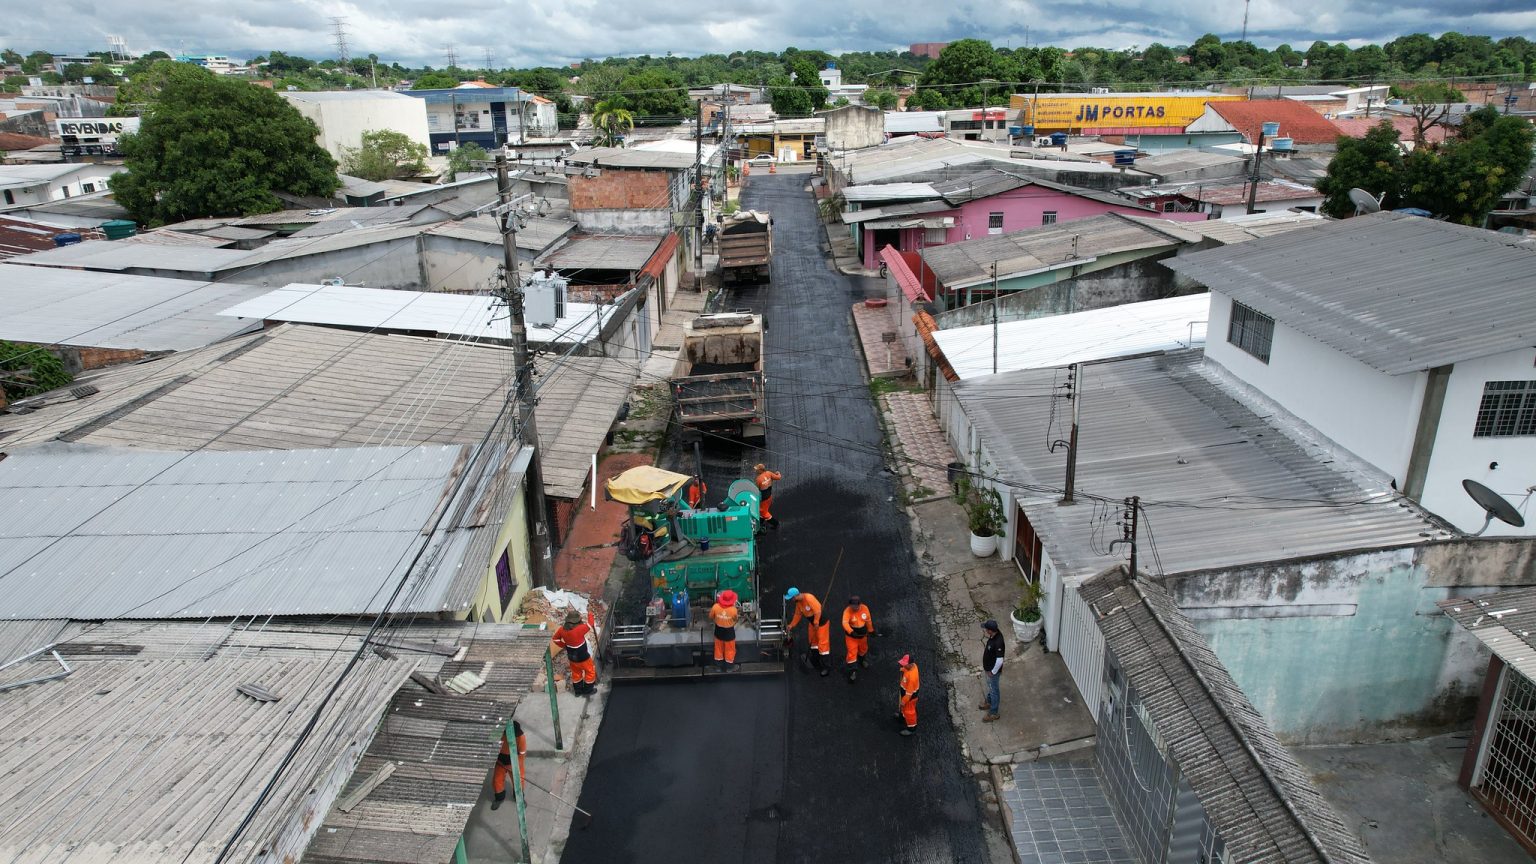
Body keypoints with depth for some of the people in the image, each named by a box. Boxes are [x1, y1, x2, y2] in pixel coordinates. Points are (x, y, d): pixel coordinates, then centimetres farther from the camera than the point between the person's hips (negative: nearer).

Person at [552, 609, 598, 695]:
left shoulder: (562, 630, -17)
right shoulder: (579, 629, -35)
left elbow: (556, 639, 1)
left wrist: (564, 645, 8)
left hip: (572, 657, 6)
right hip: (582, 657, -6)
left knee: (576, 673, 27)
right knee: (590, 671, 18)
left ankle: (578, 690, 43)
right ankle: (588, 690, 32)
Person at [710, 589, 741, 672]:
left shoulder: (715, 607, -23)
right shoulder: (733, 610, -29)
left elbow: (711, 617, -5)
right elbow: (735, 619, -8)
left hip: (719, 631, 2)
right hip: (729, 632, -2)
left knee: (719, 648, 24)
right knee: (729, 649, 21)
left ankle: (720, 666, 39)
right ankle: (729, 667, 37)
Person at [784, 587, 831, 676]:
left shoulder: (809, 598, -33)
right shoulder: (798, 602, -4)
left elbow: (817, 611, -32)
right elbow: (798, 614, 7)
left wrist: (816, 623, -25)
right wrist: (791, 625, 7)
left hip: (822, 622, -9)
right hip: (812, 622, 9)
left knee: (822, 644, -3)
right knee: (812, 641, 20)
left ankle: (826, 668, 6)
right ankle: (816, 662, 38)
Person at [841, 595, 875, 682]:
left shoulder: (865, 608, -15)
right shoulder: (847, 611, -27)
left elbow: (868, 620, 1)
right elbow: (845, 623, -40)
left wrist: (871, 630, 14)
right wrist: (851, 632, -55)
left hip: (862, 634, 5)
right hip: (851, 635, -5)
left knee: (863, 649, 27)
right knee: (852, 653, -7)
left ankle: (861, 660, 59)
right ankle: (852, 672, 4)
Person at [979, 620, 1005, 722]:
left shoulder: (998, 643, -39)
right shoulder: (994, 635, -13)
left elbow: (999, 661, -32)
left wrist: (992, 672, -21)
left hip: (993, 671, -8)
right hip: (988, 668, 8)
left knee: (994, 691, 13)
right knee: (990, 687, 30)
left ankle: (993, 713, 32)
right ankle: (988, 702, 54)